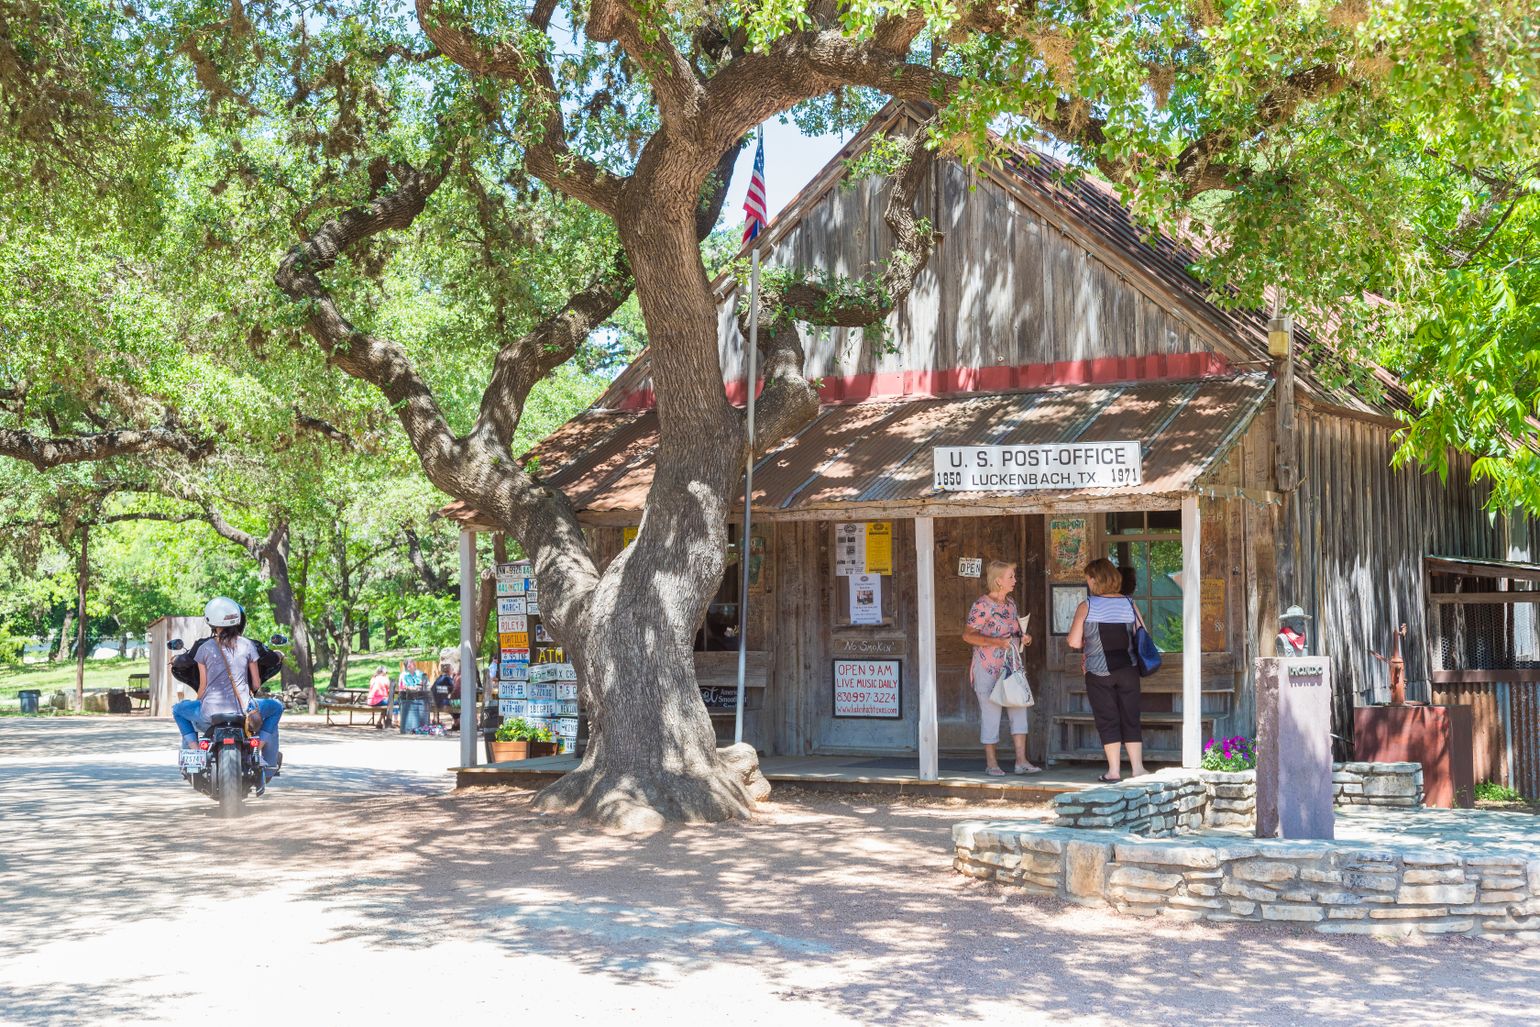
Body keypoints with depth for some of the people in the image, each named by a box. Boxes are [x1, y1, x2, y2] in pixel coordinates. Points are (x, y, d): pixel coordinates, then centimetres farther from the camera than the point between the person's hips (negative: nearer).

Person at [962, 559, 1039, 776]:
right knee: (991, 712, -1)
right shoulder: (982, 605, -12)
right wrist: (996, 642, -24)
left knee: (1019, 709, 1)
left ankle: (1021, 761, 4)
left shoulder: (1010, 603, 12)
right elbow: (967, 635, -17)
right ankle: (991, 763, 9)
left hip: (1010, 666, 7)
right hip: (988, 668, -7)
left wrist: (1023, 638, 5)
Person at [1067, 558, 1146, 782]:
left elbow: (1074, 642, -9)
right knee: (1131, 720, 8)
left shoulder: (1086, 606, -7)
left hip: (1099, 672, -2)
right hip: (1128, 669, 2)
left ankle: (1114, 770, 3)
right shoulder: (1129, 604, 0)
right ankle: (1137, 768, 6)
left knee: (1107, 721, 4)